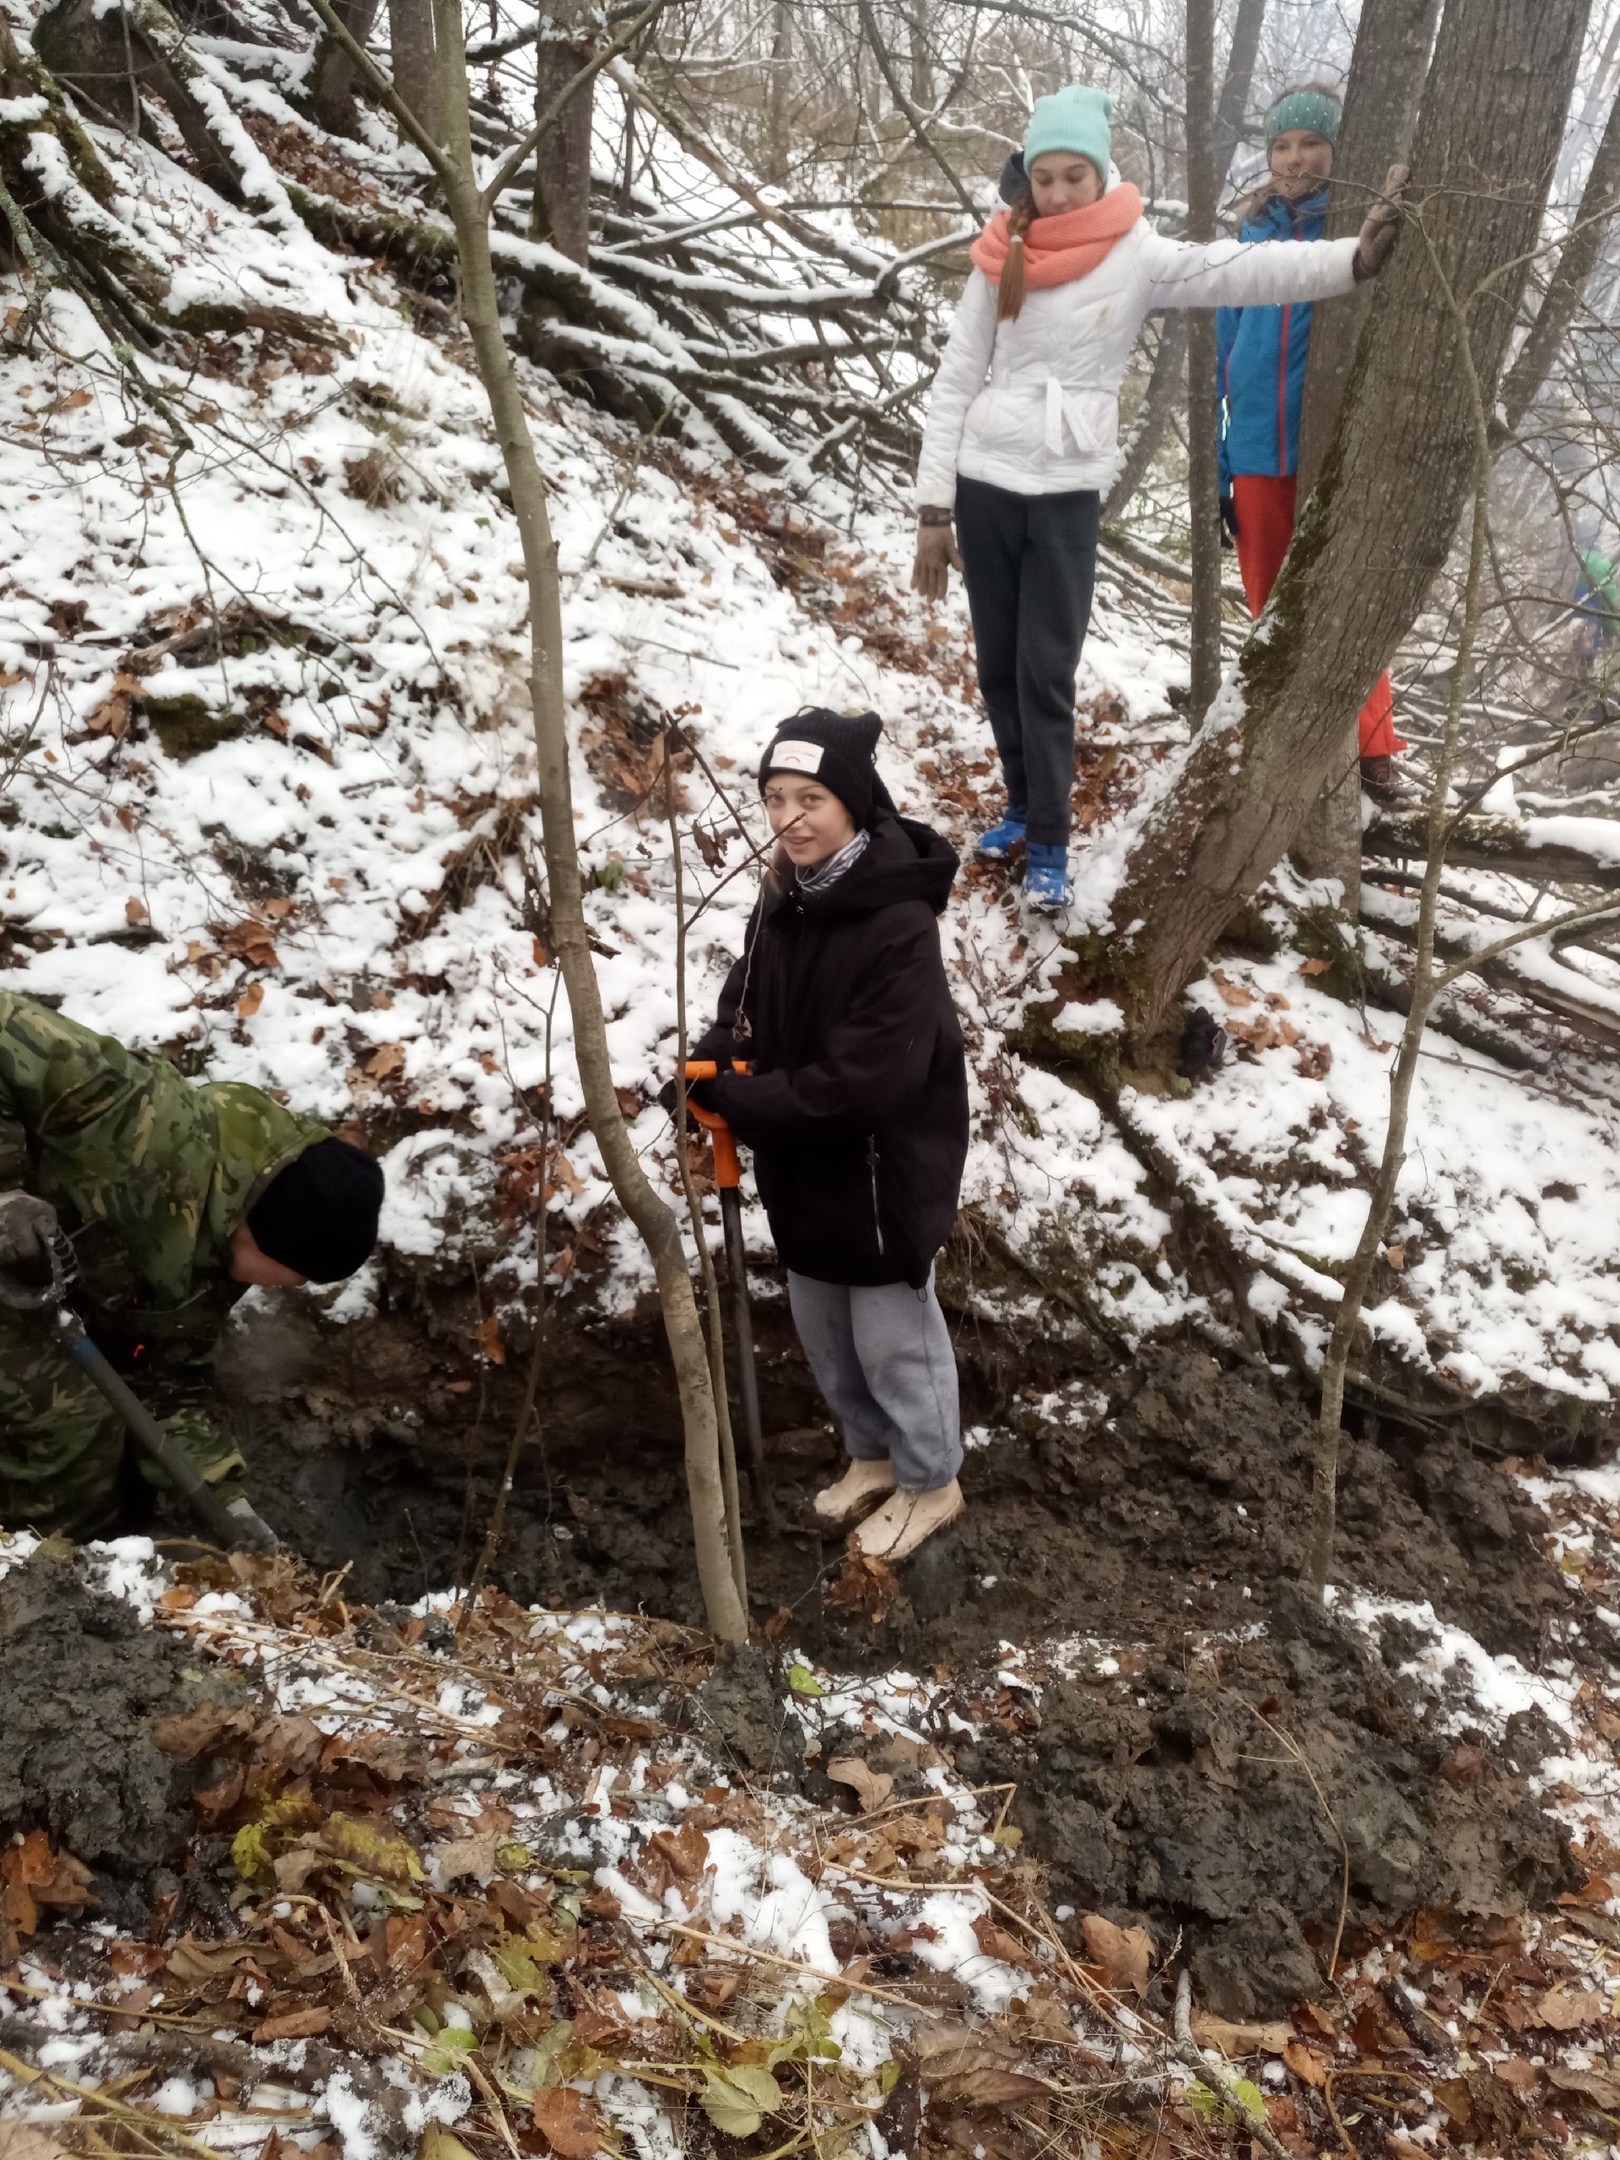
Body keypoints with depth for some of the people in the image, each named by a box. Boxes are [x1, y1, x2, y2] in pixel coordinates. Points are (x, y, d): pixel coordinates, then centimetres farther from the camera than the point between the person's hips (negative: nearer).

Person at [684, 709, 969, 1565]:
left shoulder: (898, 926, -28)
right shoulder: (784, 894, -3)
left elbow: (861, 1082, -29)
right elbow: (749, 1000, 11)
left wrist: (740, 1101, -23)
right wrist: (718, 1061, -10)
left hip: (880, 1174, -7)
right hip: (803, 1167, 8)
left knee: (893, 1340, 13)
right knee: (824, 1333, 24)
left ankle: (929, 1481, 37)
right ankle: (872, 1454, 48)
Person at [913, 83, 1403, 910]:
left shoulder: (1137, 254, -3)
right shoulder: (1004, 258, 2)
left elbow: (1240, 271, -18)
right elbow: (955, 383, 3)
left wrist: (1352, 258, -33)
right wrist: (934, 507, -1)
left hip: (1068, 493, -2)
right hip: (983, 483, 3)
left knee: (1046, 673, -3)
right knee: (998, 667, 11)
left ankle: (1049, 844, 7)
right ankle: (1024, 804, 29)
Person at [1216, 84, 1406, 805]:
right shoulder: (1252, 235, 10)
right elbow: (1225, 353, 12)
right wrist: (1216, 462, 8)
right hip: (1258, 456, 4)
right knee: (1270, 611, 10)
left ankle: (1370, 752, 10)